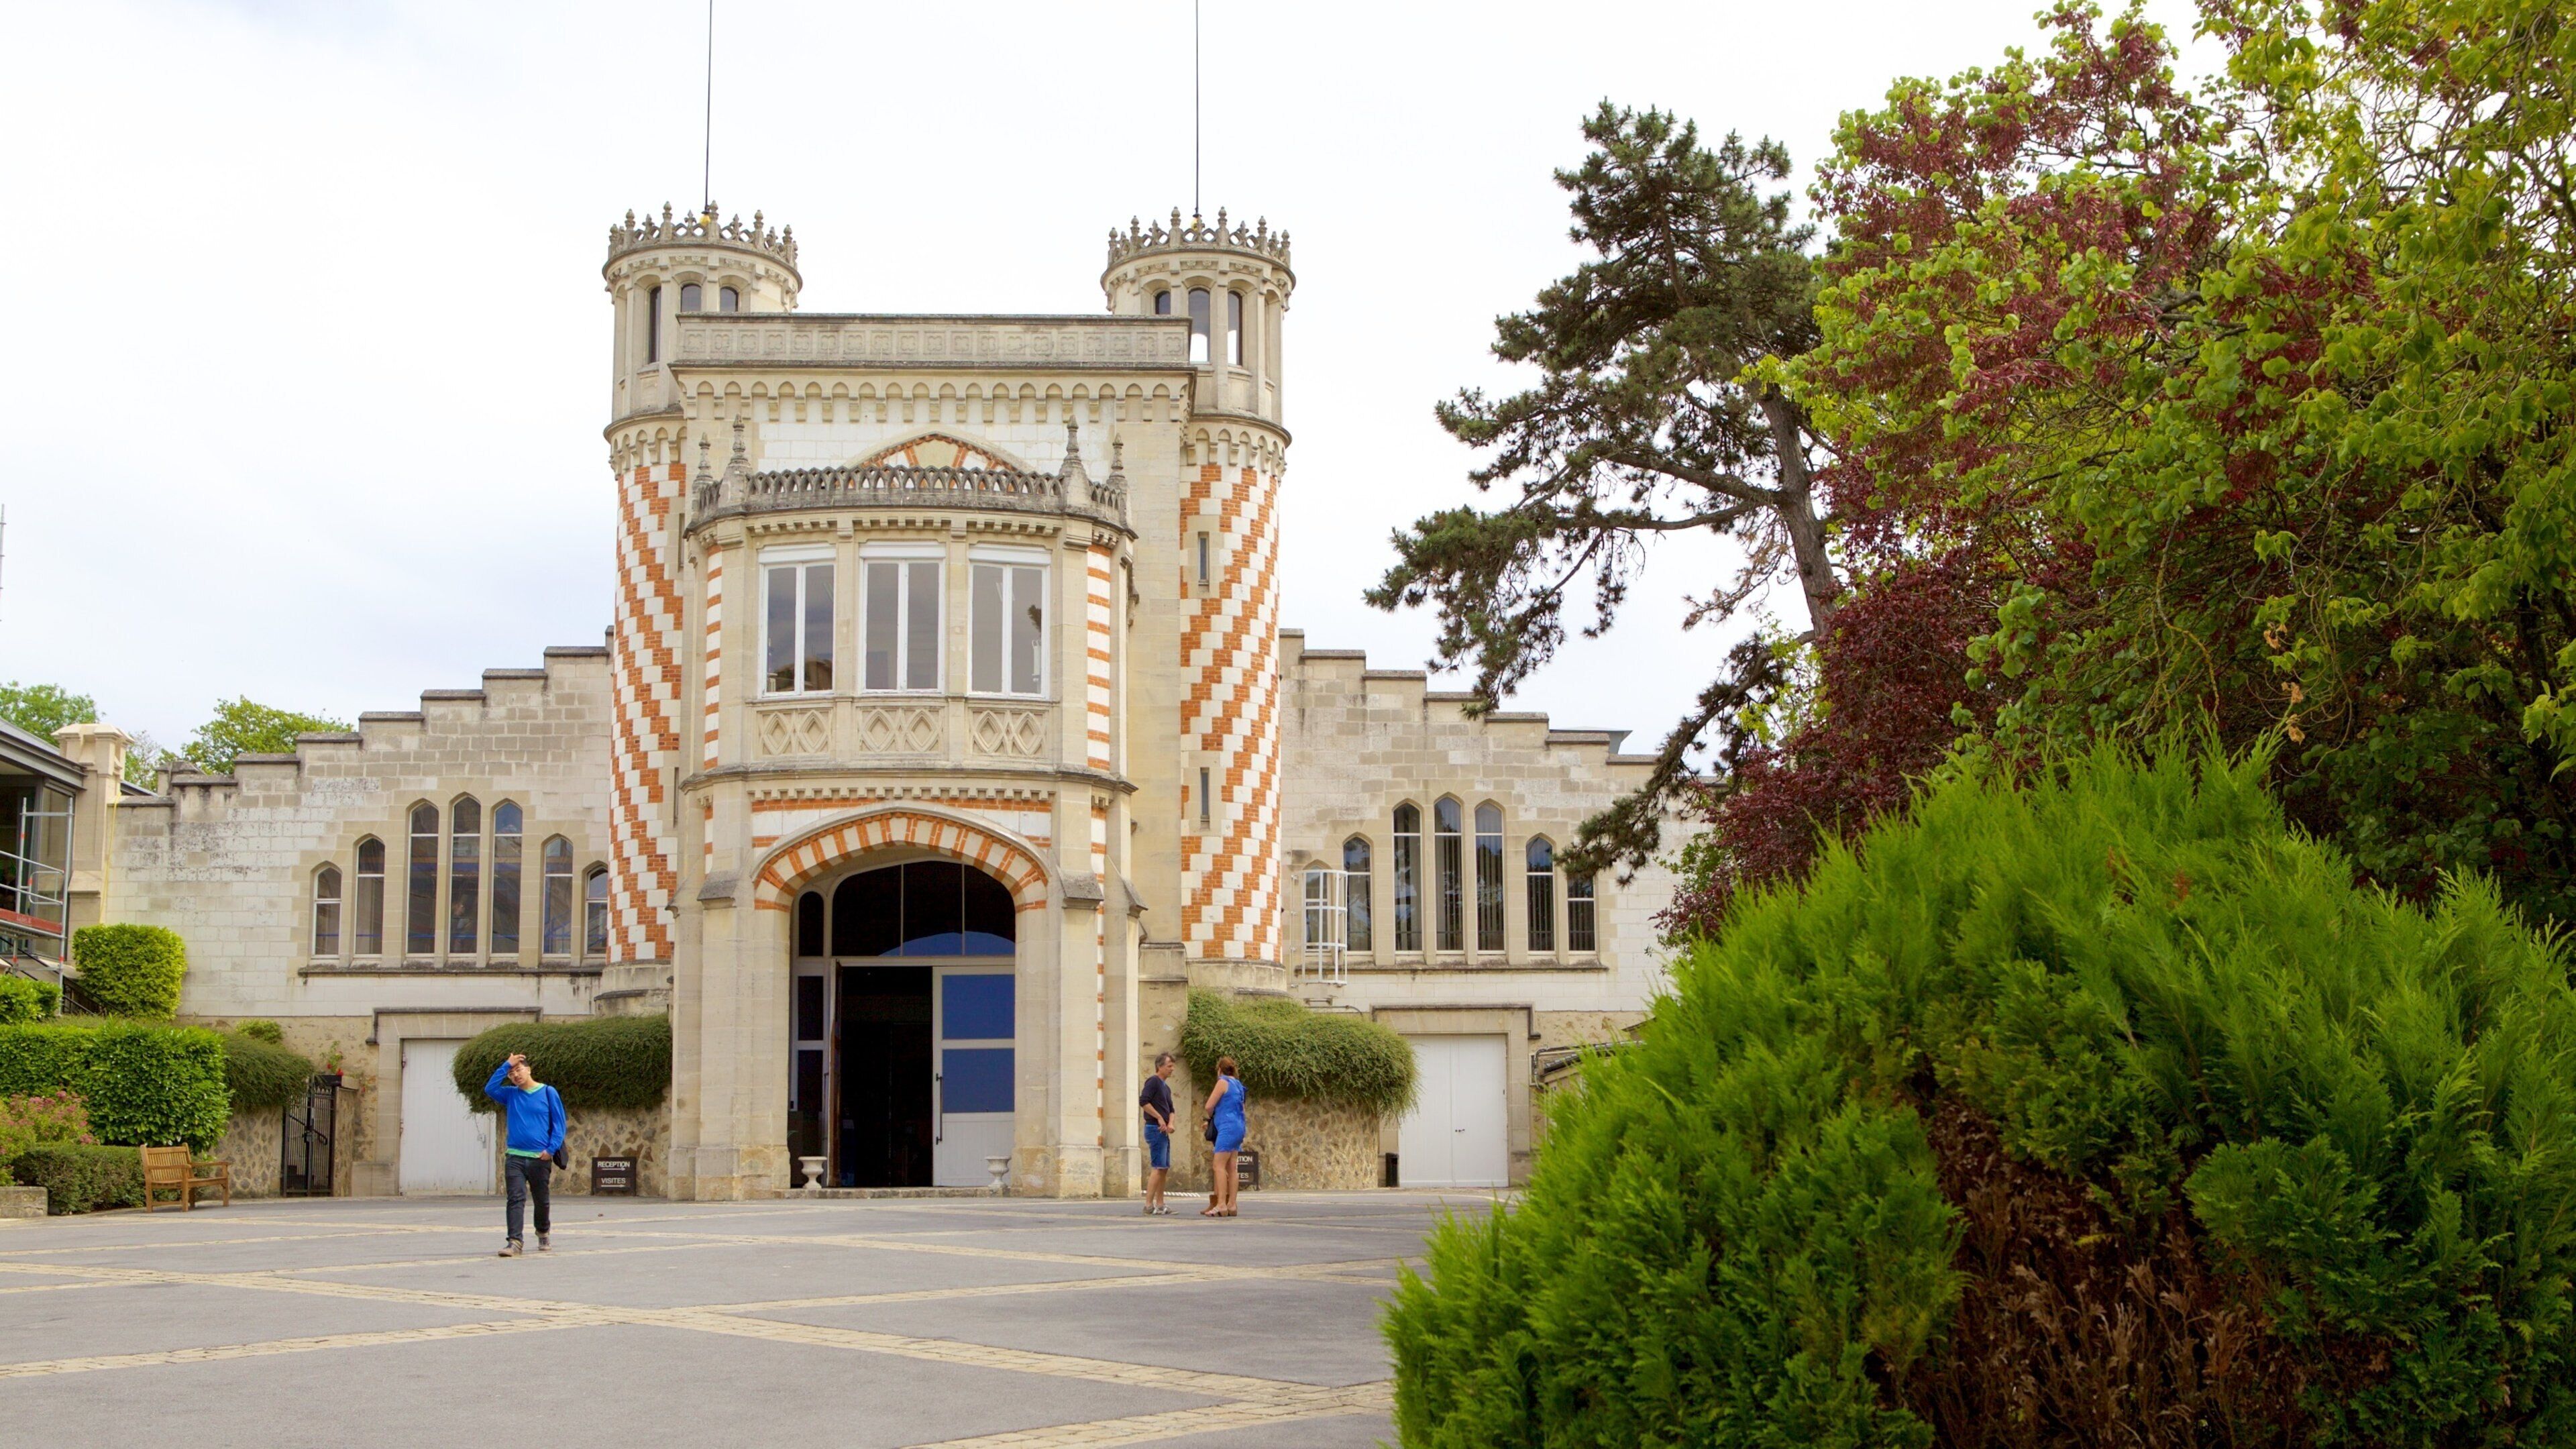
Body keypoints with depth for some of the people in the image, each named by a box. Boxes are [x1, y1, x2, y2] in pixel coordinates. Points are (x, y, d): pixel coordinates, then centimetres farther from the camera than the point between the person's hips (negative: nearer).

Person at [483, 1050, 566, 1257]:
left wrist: (551, 1149, -9)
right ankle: (515, 1242, -15)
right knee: (516, 1199, -11)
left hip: (541, 1157, -1)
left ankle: (543, 1233, 34)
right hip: (515, 1156, 1)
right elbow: (490, 1089, -6)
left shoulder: (548, 1093, 1)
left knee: (542, 1201, 11)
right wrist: (506, 1066, -5)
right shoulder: (511, 1094, 10)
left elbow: (559, 1123, 1)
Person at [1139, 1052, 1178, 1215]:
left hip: (1163, 1132, 10)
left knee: (1165, 1168, 10)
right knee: (1158, 1168, -13)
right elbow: (1143, 1101, -20)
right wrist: (1160, 1118, -15)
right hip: (1155, 1129, -10)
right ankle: (1149, 1206, -15)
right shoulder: (1153, 1081, -8)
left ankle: (1159, 1205, 13)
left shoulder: (1166, 1087, 20)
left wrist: (1170, 1123, 0)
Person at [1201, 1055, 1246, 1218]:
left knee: (1220, 1166, -11)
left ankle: (1221, 1205, -18)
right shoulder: (1238, 1085, 18)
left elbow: (1209, 1106, -8)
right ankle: (1231, 1205, 6)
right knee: (1230, 1168, 8)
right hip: (1238, 1127, 9)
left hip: (1227, 1127, -9)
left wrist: (1210, 1117, 13)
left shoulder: (1223, 1082, -6)